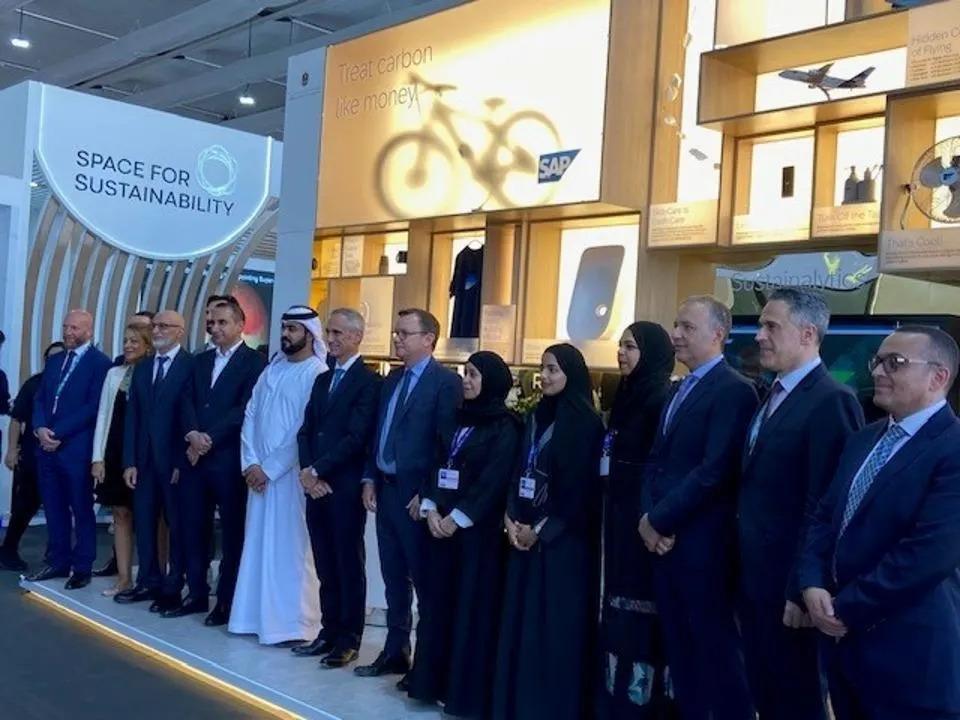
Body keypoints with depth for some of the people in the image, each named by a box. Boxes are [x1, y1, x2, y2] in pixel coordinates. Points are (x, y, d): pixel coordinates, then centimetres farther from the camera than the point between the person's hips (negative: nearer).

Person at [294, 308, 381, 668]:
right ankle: (329, 631, 21)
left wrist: (317, 471, -14)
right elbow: (306, 430, 11)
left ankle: (349, 639, 12)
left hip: (345, 487, -7)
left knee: (349, 564, 3)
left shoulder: (369, 381, -8)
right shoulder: (322, 379, 17)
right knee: (325, 565, 12)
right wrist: (307, 473, -4)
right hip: (317, 486, 7)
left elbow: (356, 437, -16)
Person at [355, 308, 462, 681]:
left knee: (424, 580, 2)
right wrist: (370, 479, 7)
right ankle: (395, 651, 27)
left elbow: (448, 446, -15)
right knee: (394, 578, 15)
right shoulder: (392, 379, 14)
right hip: (386, 490, 8)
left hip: (417, 496, -8)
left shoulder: (446, 383, -11)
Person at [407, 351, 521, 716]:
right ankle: (434, 681, 19)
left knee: (472, 606, -1)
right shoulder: (459, 418, 13)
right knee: (437, 601, 9)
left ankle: (468, 692, 7)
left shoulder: (505, 427, -7)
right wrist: (431, 508, -4)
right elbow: (437, 464, 10)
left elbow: (494, 480, -14)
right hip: (442, 524, 6)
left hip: (477, 528, -6)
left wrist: (458, 518, -16)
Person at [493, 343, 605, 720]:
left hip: (563, 538, -7)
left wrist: (543, 529, -12)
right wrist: (511, 519, -1)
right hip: (525, 533, 7)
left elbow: (581, 487, -13)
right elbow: (520, 471, 12)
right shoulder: (536, 417, 12)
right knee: (520, 620, 9)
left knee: (557, 623, -1)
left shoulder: (585, 422, -9)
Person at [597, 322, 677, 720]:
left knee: (642, 610, -2)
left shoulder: (664, 400, -13)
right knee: (619, 611, 12)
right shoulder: (626, 396, 13)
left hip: (646, 521, -9)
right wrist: (609, 513, 12)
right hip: (620, 519, 9)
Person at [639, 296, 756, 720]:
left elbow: (715, 471, -21)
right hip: (663, 538, 8)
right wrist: (648, 519, -1)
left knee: (716, 647, 3)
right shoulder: (681, 389, 15)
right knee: (679, 648, 16)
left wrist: (659, 519, -14)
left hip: (703, 543, -8)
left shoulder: (734, 390, -13)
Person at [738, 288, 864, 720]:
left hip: (789, 583, -8)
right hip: (754, 577, 8)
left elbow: (824, 506, -22)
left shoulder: (831, 400, -18)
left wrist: (802, 591, -21)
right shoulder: (772, 397, 12)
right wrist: (743, 569, 10)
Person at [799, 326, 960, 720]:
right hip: (843, 636, 7)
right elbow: (824, 517, 10)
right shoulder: (862, 440, 11)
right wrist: (813, 586, -7)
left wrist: (846, 609, -17)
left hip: (908, 651, -7)